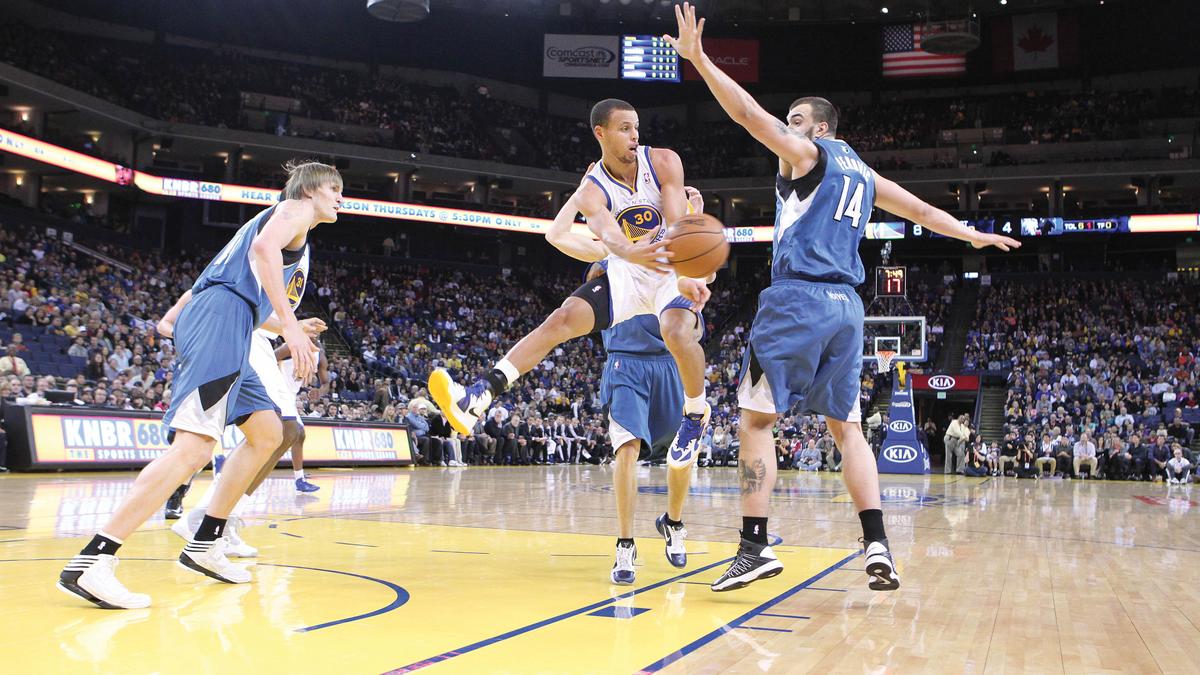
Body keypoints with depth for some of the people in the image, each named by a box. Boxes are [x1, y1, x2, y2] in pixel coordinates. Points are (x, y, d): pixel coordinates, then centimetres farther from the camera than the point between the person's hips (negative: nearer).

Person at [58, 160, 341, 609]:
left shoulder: (277, 218, 34)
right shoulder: (297, 207, 8)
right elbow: (264, 247, -15)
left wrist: (286, 329, 53)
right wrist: (289, 323, -20)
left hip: (221, 327, 11)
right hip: (221, 319, -11)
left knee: (268, 433, 18)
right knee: (194, 447, -21)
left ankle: (206, 544, 17)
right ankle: (90, 564, -28)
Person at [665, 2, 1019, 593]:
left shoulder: (808, 153, 3)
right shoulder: (864, 175, 23)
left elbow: (749, 113, -10)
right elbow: (921, 210, 34)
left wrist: (698, 59, -11)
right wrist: (974, 236, 49)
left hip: (797, 298, -7)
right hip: (846, 306, 7)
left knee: (755, 420, -2)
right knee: (847, 428, 11)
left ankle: (755, 547, -8)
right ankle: (877, 545, -1)